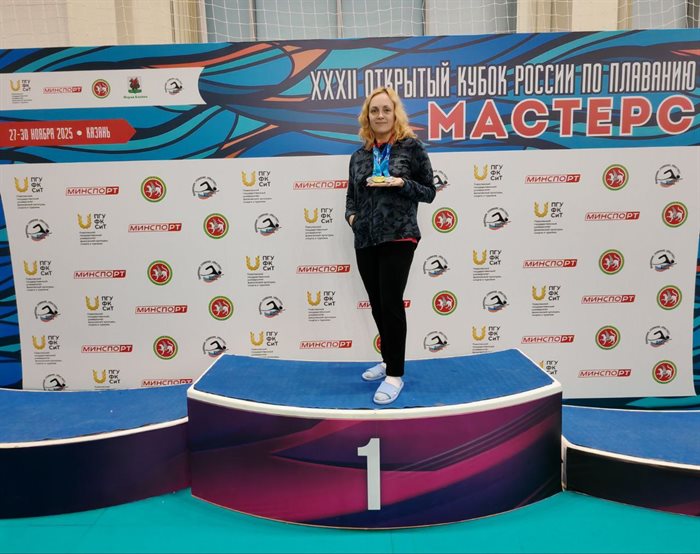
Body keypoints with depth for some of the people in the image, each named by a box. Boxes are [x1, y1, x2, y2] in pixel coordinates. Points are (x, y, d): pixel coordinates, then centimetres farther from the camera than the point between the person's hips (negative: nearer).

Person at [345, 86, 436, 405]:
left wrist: (402, 183, -15)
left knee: (391, 304, -7)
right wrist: (351, 215, 1)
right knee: (377, 305, 11)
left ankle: (395, 375, 5)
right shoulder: (359, 155, 13)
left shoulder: (411, 147, 0)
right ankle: (389, 361, 29)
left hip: (398, 237, -5)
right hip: (365, 240, 5)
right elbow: (351, 194, 20)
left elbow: (429, 192, 1)